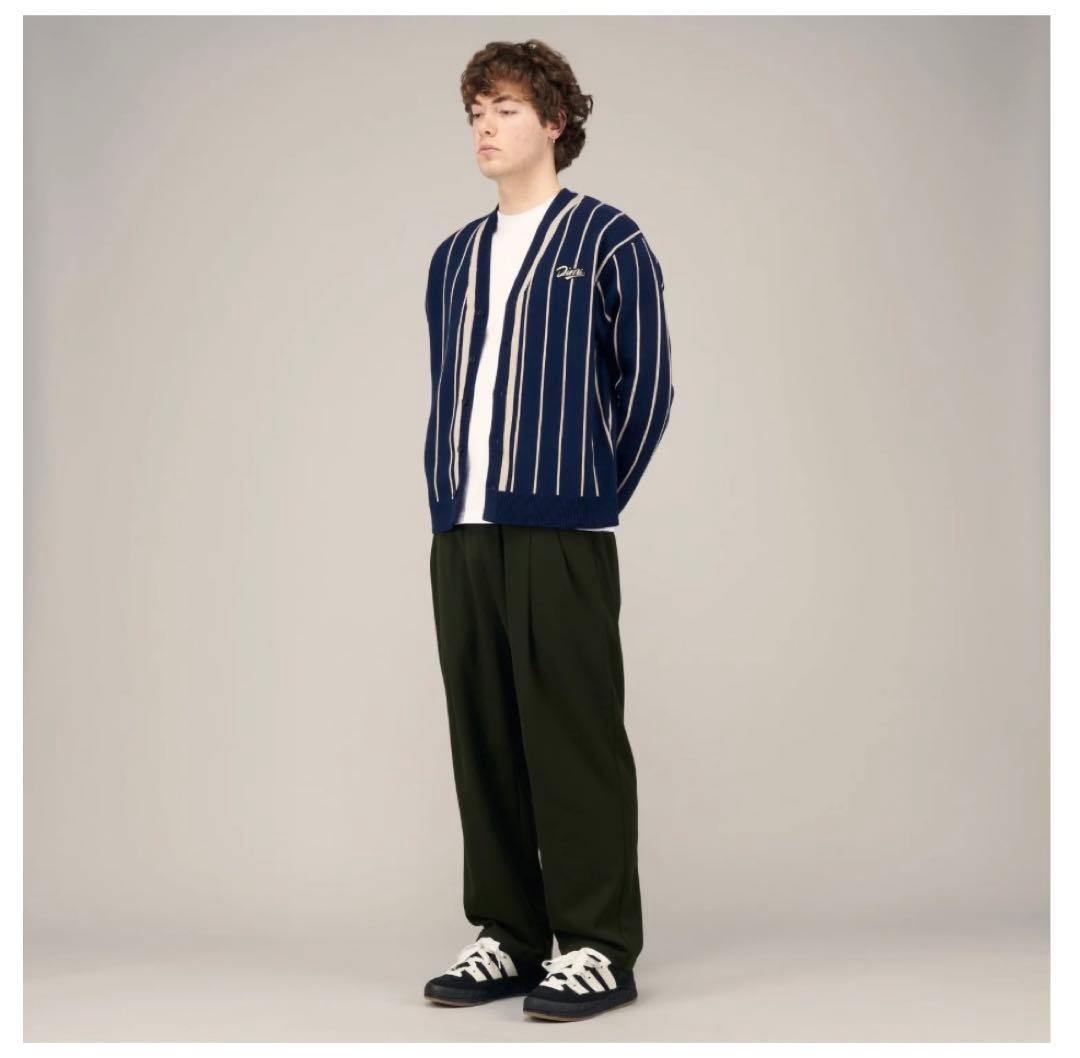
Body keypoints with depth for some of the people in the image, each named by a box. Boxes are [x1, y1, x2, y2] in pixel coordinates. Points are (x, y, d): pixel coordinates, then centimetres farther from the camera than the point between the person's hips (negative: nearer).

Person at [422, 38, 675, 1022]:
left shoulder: (608, 242, 0)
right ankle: (508, 936, 18)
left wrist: (588, 501, 0)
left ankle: (599, 949, 6)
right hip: (461, 534, 6)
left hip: (560, 536, -6)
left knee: (573, 740, -4)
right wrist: (445, 499, 11)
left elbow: (646, 386, -1)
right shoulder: (454, 257, 18)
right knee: (482, 739, 8)